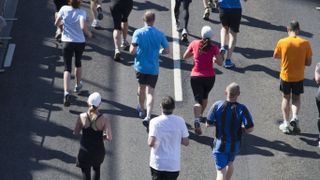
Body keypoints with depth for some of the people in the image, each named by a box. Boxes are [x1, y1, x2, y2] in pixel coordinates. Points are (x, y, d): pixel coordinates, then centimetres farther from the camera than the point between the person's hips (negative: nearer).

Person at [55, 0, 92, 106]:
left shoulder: (64, 9, -7)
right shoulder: (81, 12, -12)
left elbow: (56, 24, 0)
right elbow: (83, 27, -25)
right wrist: (89, 34, -5)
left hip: (67, 42, 0)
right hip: (80, 42, 0)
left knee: (67, 68, -2)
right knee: (78, 63, 27)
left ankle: (66, 92, -21)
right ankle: (78, 86, 45)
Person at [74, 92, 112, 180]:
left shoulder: (82, 117, -16)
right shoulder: (104, 120, -20)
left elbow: (76, 133, -4)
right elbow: (109, 138, -23)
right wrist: (102, 136, -2)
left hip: (85, 151, 0)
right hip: (98, 151, 0)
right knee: (96, 168, 29)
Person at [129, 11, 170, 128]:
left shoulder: (138, 33, -11)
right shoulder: (160, 34, -5)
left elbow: (132, 51, -16)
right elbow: (166, 50, 1)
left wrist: (136, 52, 6)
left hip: (140, 66, 0)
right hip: (153, 68, 0)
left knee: (141, 87, 23)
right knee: (150, 92, -2)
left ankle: (141, 109, 43)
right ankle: (148, 116, -18)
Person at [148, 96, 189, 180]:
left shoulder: (155, 122, -13)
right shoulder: (180, 121, -6)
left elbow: (151, 143, -21)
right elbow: (186, 142, -3)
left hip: (157, 164, -2)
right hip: (174, 165, 2)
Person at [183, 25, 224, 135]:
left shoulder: (194, 44, -6)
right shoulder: (214, 47, -9)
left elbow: (185, 57, 5)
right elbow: (220, 63, -10)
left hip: (196, 76, -1)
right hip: (210, 77, 1)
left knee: (198, 100, -5)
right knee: (205, 96, 27)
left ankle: (197, 120, -28)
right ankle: (200, 115, 44)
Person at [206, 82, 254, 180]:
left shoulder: (217, 106, -15)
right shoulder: (242, 109, -17)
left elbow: (208, 124, -7)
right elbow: (250, 128, -18)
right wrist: (240, 128, 3)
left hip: (220, 145, -2)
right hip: (234, 145, 2)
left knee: (221, 172, -2)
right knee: (230, 163, 31)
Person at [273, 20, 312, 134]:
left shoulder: (282, 42, -13)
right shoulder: (305, 43, -13)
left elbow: (275, 56, 3)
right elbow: (308, 62, -8)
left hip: (285, 76, 0)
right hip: (299, 77, 0)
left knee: (286, 98, 18)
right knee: (296, 98, 20)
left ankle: (286, 124, 16)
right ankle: (295, 117, -4)